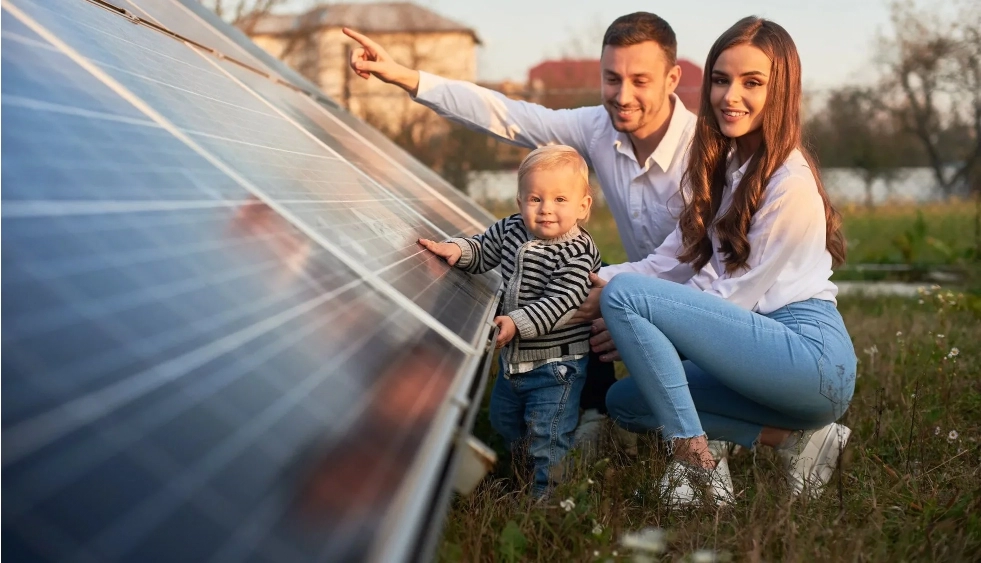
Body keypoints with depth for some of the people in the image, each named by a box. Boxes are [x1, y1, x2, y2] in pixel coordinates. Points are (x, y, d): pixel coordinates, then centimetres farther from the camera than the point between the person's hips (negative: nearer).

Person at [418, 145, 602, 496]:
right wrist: (457, 250, -8)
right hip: (513, 357, 8)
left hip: (556, 364, -8)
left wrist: (519, 322, -36)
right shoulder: (509, 231, -2)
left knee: (547, 436, -5)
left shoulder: (578, 252, -21)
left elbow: (559, 303, -27)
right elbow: (481, 252, 12)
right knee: (503, 422, 24)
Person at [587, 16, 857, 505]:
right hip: (768, 348, 10)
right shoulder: (721, 167, 15)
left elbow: (738, 295, -12)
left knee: (624, 294, -17)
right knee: (625, 401, 8)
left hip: (812, 354, -9)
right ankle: (796, 439, 1)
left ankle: (696, 464, -15)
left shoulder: (791, 183, -12)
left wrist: (629, 329, -9)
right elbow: (672, 262, 10)